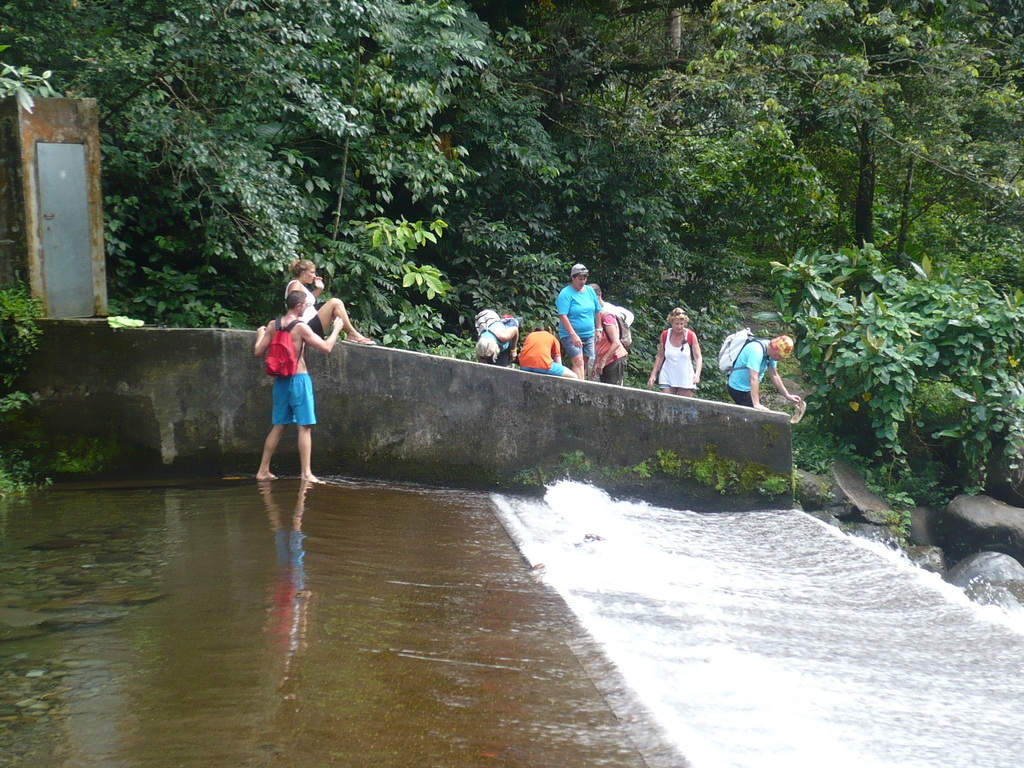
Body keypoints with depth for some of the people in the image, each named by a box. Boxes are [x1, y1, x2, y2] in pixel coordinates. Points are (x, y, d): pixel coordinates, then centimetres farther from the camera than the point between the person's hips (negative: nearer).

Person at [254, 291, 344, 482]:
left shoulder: (272, 325, 4)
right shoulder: (300, 327, -11)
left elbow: (258, 352, 6)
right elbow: (326, 348, -12)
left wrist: (260, 335, 25)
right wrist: (336, 329, 4)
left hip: (280, 380, 6)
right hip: (298, 379, -6)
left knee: (278, 426, 14)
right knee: (305, 427, -3)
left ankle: (263, 470, 16)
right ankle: (306, 473, -7)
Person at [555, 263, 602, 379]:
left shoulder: (590, 291, 9)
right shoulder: (566, 294, -11)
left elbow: (597, 311, 18)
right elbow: (563, 316, -19)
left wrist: (598, 330, 14)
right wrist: (574, 335, -25)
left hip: (589, 335, 7)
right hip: (570, 336, -7)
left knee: (585, 364, 7)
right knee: (578, 362, -18)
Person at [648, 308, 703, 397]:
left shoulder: (691, 336, -5)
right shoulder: (665, 335, 1)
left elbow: (698, 357, -6)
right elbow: (660, 356, 10)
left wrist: (697, 374, -22)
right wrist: (653, 375, 5)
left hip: (686, 379, -1)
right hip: (667, 378, 1)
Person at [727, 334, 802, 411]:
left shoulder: (771, 354, -1)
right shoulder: (757, 351, -30)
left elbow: (774, 376, 10)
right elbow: (753, 378, -36)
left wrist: (787, 395, 8)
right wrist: (756, 404, -40)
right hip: (739, 389, -9)